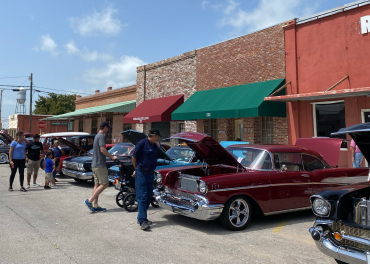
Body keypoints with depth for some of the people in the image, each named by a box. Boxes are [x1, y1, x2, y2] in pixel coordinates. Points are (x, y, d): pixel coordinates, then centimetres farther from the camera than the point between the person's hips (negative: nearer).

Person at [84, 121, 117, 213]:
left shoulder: (97, 136, 19)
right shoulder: (101, 136, -13)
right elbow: (102, 149, -21)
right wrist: (112, 157, -13)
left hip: (95, 164, 10)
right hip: (100, 165, -10)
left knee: (97, 185, 10)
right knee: (105, 184, -6)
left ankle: (95, 205, 12)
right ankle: (90, 200, -8)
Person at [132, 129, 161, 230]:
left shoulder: (154, 145, 12)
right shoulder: (142, 143, -11)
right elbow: (134, 157, -6)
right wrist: (137, 169, 6)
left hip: (150, 174, 8)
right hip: (141, 174, -8)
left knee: (149, 197, 12)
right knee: (142, 197, -8)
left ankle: (141, 217, 23)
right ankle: (142, 221, -6)